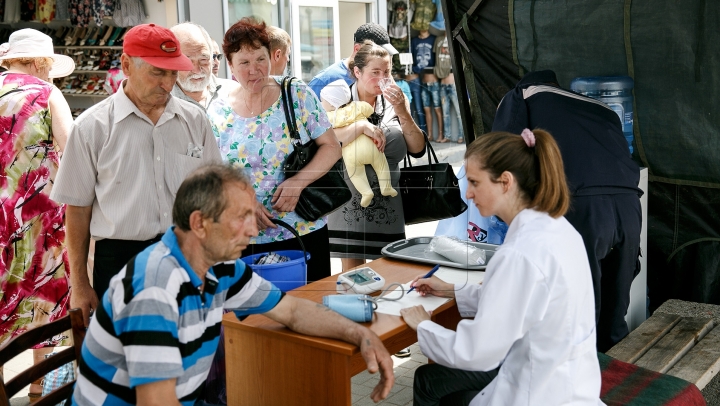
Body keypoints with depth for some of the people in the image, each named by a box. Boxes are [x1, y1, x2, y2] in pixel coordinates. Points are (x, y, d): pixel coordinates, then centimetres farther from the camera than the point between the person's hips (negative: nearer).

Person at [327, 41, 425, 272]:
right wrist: (362, 126, -25)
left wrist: (401, 111, -10)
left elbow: (418, 150, 1)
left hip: (388, 207, 3)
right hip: (350, 204, -3)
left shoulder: (395, 101, 6)